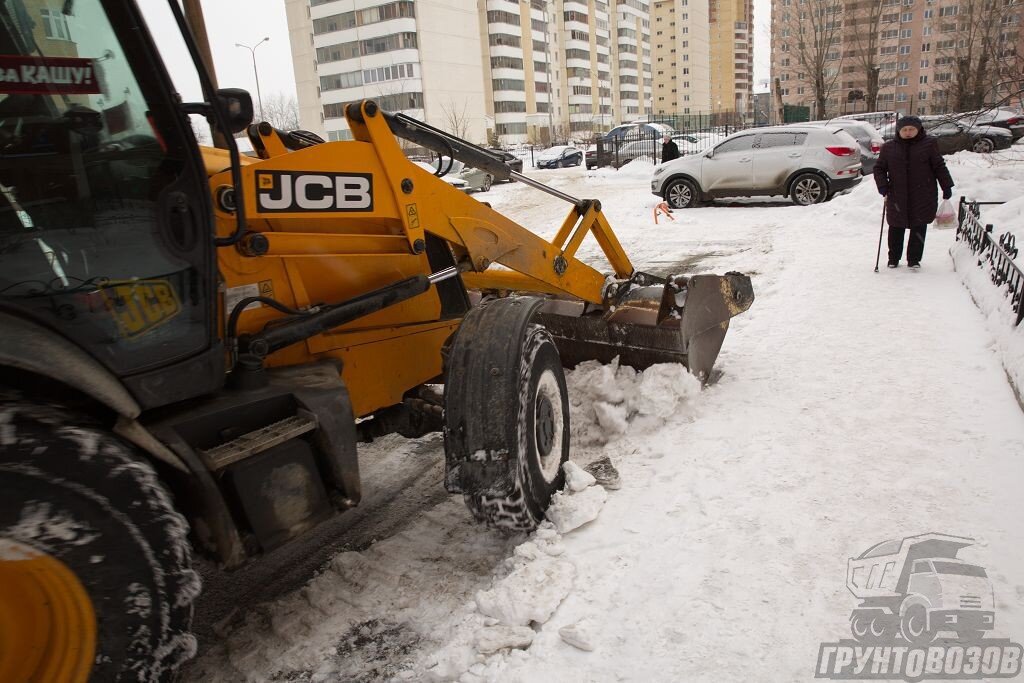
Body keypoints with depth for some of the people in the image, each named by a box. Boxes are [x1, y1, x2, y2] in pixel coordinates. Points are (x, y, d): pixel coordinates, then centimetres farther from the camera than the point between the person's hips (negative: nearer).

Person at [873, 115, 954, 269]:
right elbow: (879, 168, 9)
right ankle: (893, 259, 21)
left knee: (919, 228, 3)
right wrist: (883, 187, -6)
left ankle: (914, 259, 14)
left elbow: (939, 167, 4)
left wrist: (947, 187, 3)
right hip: (897, 197, 1)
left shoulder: (929, 144, 2)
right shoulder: (889, 147, 5)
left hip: (923, 197, -1)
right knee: (896, 229, 7)